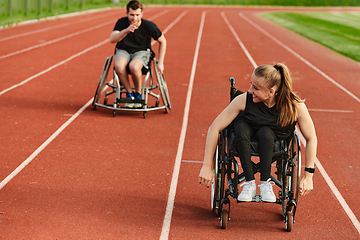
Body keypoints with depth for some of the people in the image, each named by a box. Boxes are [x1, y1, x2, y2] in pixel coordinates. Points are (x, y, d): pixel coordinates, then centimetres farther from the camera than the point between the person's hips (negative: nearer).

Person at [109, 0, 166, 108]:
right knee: (119, 65, -35)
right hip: (123, 51, 1)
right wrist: (126, 31, -44)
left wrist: (160, 62, -3)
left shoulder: (149, 26, -15)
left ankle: (138, 93, -9)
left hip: (142, 51, -1)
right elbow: (112, 39, -26)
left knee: (134, 66, -37)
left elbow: (162, 41, 1)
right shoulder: (122, 22, -14)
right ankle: (129, 93, -12)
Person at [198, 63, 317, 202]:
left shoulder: (295, 106, -30)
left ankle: (266, 183, -23)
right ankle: (249, 183, -25)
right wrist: (207, 167, -25)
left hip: (276, 139, 0)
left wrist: (308, 176, -19)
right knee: (241, 129, -35)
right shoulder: (244, 100, -30)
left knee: (265, 133, -36)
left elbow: (311, 139, -18)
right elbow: (214, 128, -24)